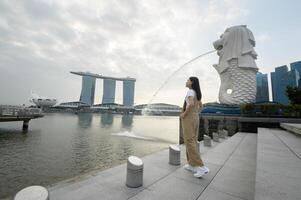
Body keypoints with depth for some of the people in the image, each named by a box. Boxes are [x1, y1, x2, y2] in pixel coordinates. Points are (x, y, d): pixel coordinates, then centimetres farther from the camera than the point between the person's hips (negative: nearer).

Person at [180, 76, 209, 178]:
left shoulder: (190, 91, -13)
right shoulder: (197, 93, 15)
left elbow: (191, 104, -30)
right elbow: (201, 107, 22)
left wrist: (184, 114, -18)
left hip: (188, 118, -9)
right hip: (195, 118, 9)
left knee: (189, 142, -7)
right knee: (192, 141, 12)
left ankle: (202, 167, -9)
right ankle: (192, 165, 20)